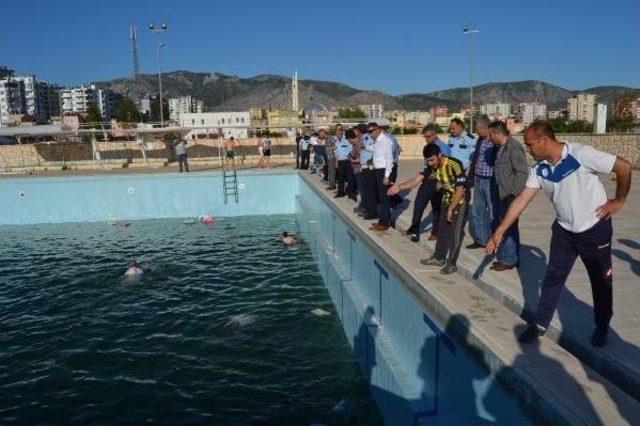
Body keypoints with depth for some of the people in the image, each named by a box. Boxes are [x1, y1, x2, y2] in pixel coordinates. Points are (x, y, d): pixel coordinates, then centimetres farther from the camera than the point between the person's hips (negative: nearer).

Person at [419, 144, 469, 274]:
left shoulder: (454, 165, -29)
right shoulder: (433, 166, -7)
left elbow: (460, 190, -27)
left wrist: (451, 209, -22)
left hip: (459, 202, -7)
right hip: (447, 200, 7)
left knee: (456, 234, -3)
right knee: (442, 230, 14)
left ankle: (451, 264, 5)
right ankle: (439, 258, 27)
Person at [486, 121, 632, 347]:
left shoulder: (581, 154, -24)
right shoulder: (539, 170, -7)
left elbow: (624, 167, -16)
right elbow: (520, 201, -5)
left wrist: (618, 200, -9)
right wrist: (499, 232, -6)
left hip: (595, 228, -4)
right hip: (564, 229, 4)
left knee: (601, 281, 11)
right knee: (553, 277, 6)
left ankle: (602, 326, 31)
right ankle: (541, 323, 19)